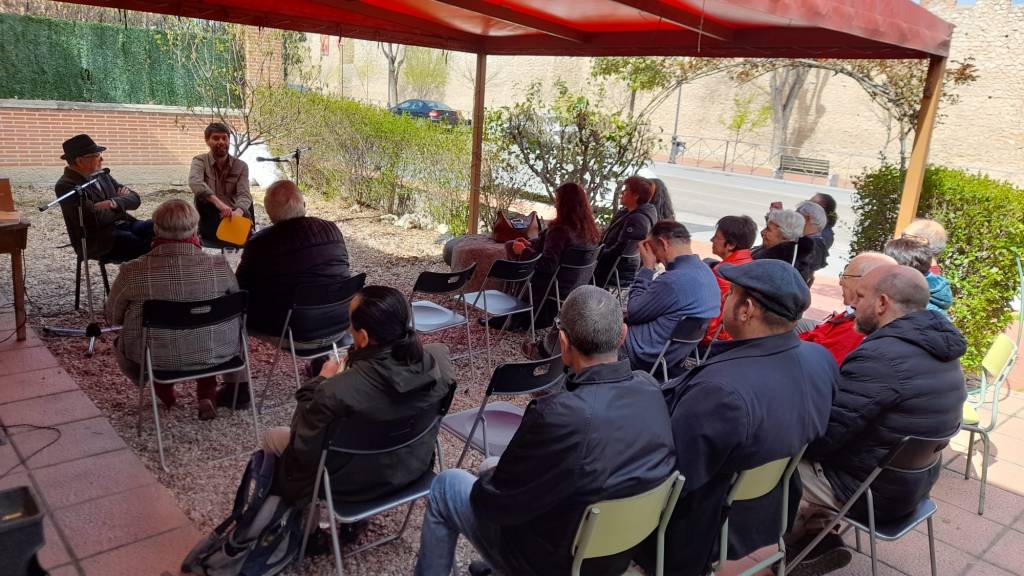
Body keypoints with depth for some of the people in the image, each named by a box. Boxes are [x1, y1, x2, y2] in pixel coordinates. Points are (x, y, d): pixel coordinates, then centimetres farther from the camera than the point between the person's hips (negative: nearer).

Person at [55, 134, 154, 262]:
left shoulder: (101, 174, 12)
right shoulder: (66, 186, -10)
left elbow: (135, 199, 7)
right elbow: (96, 218, -20)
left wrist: (114, 203, -13)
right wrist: (122, 203, -4)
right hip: (97, 242, -7)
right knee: (147, 246, -28)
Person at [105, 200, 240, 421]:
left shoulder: (133, 271, -18)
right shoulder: (219, 266, -17)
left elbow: (112, 317, -2)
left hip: (155, 359, 1)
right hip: (215, 354, -1)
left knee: (121, 344, 33)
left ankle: (165, 393, 27)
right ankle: (207, 394, 23)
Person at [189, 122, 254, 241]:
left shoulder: (241, 166, 3)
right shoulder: (200, 161, -2)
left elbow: (244, 195, -12)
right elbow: (194, 182, -25)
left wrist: (238, 212, -37)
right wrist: (218, 202, -43)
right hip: (210, 223, -2)